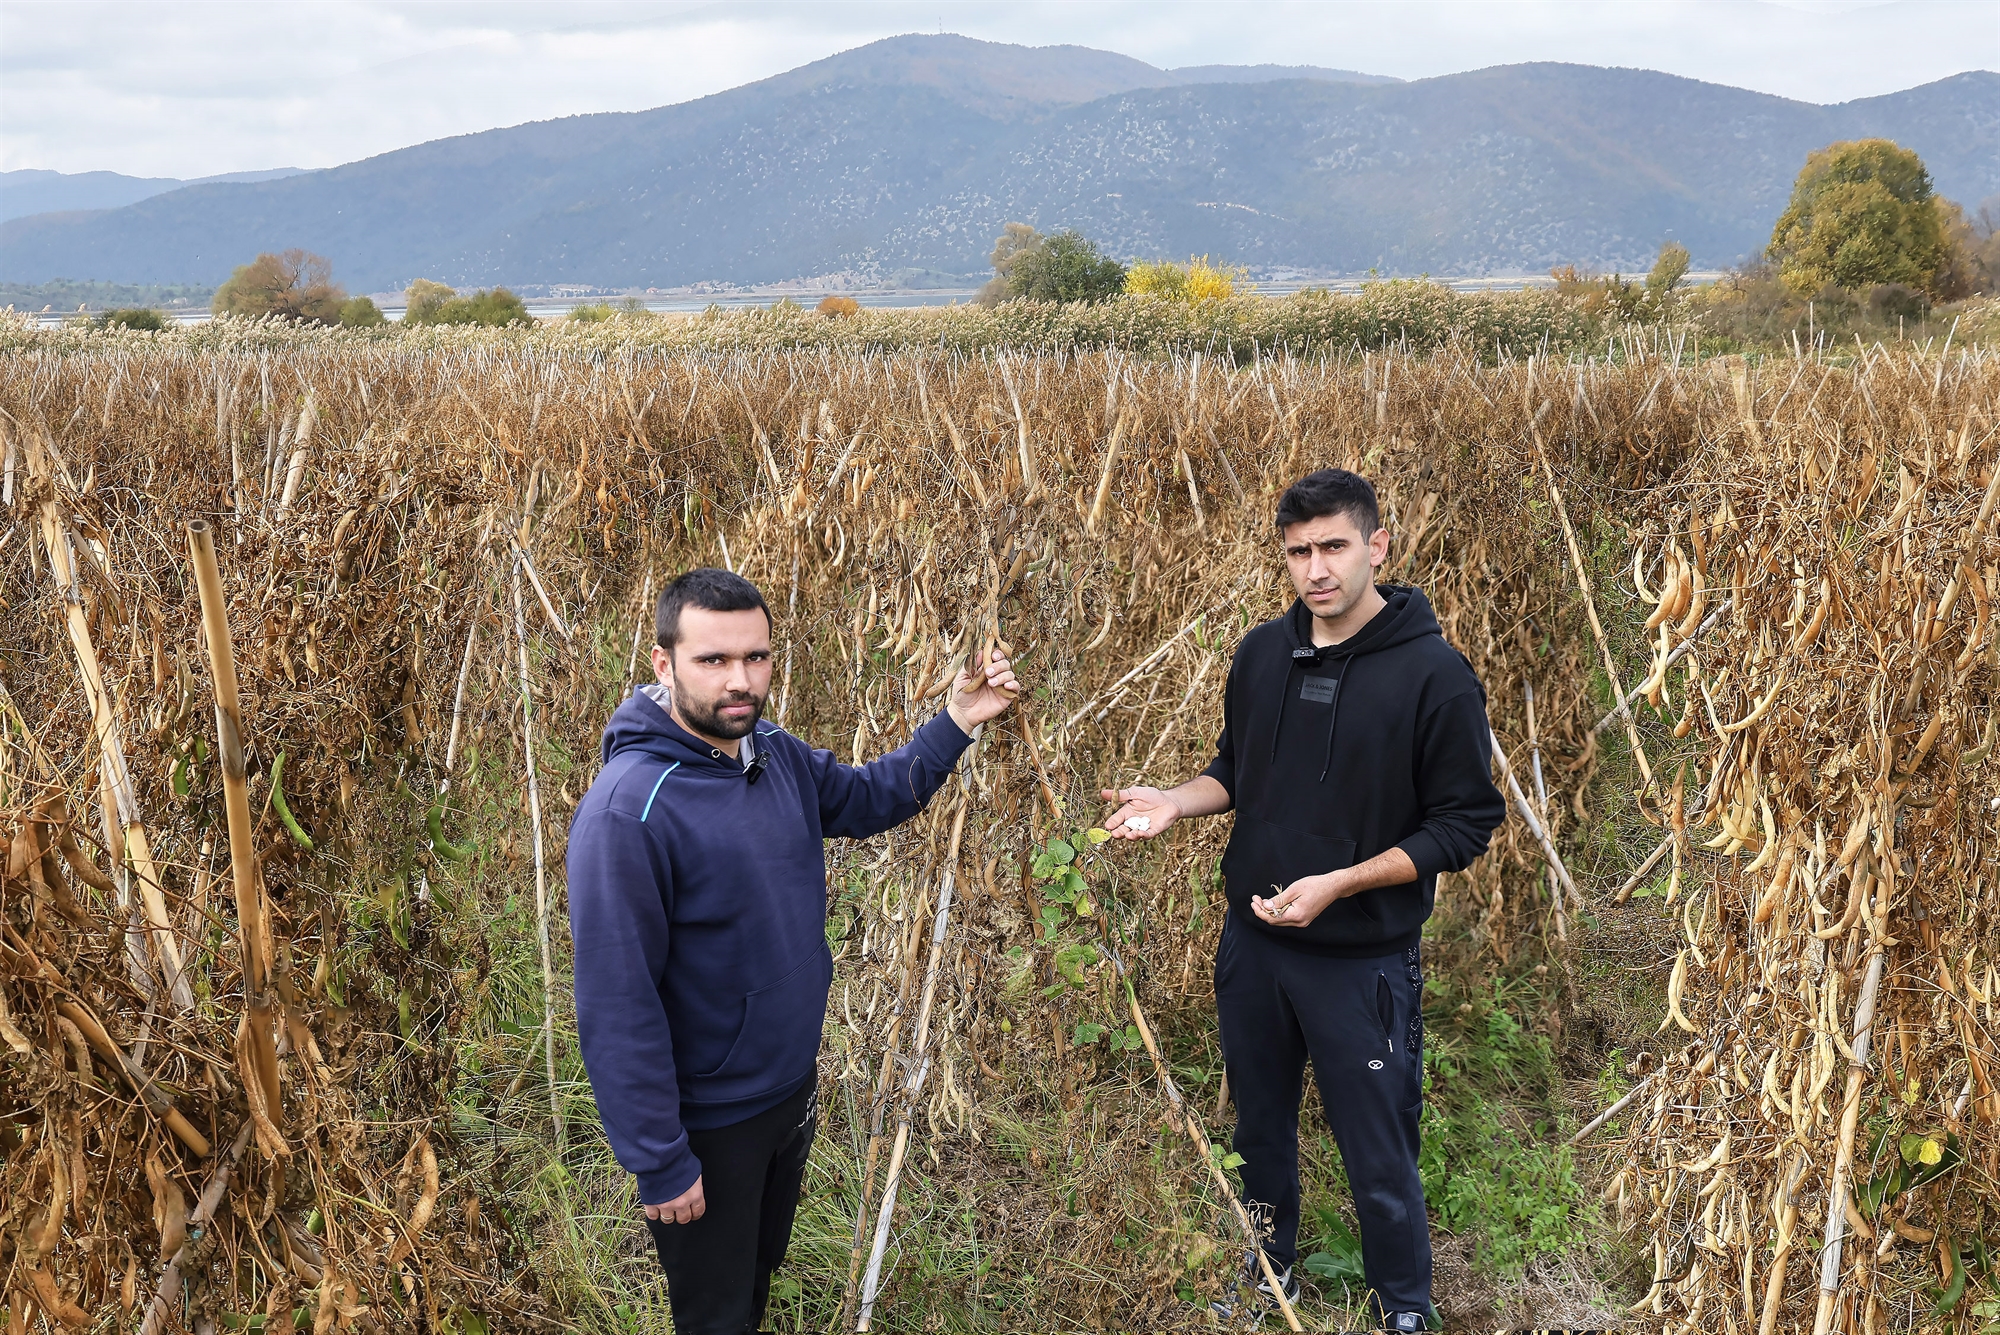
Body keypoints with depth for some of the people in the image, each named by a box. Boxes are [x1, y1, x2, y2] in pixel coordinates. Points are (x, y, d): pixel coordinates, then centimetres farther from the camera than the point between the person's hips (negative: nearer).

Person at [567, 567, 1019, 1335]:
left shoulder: (778, 756, -6)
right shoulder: (626, 810, -30)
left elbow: (869, 799, 13)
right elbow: (617, 1006, -27)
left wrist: (955, 723, -2)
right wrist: (658, 1163, -23)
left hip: (794, 1085, 7)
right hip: (709, 1124, -7)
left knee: (759, 1273, 30)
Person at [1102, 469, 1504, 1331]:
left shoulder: (1435, 675, -16)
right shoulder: (1262, 654, 0)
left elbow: (1465, 823, -13)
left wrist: (1338, 884, -22)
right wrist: (1175, 802, -7)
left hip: (1363, 960, -5)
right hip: (1252, 943, 5)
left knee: (1378, 1156, 8)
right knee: (1260, 1124, 22)